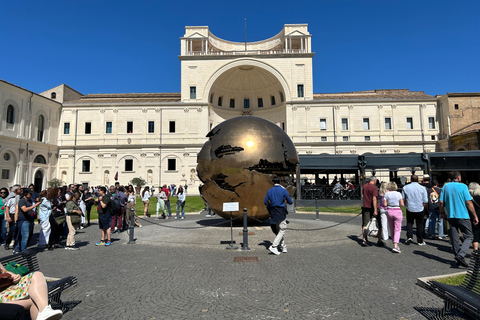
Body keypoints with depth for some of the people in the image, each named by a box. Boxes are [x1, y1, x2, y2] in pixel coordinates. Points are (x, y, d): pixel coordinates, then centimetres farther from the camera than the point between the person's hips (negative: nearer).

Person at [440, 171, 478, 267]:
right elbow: (469, 202, -9)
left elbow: (441, 202, 4)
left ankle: (458, 257, 17)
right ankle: (460, 255, -12)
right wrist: (475, 216, -2)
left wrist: (442, 213, 16)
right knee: (469, 237, 5)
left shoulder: (445, 186, 6)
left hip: (451, 216, 4)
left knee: (454, 238, 11)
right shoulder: (463, 186, -6)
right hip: (463, 215, -4)